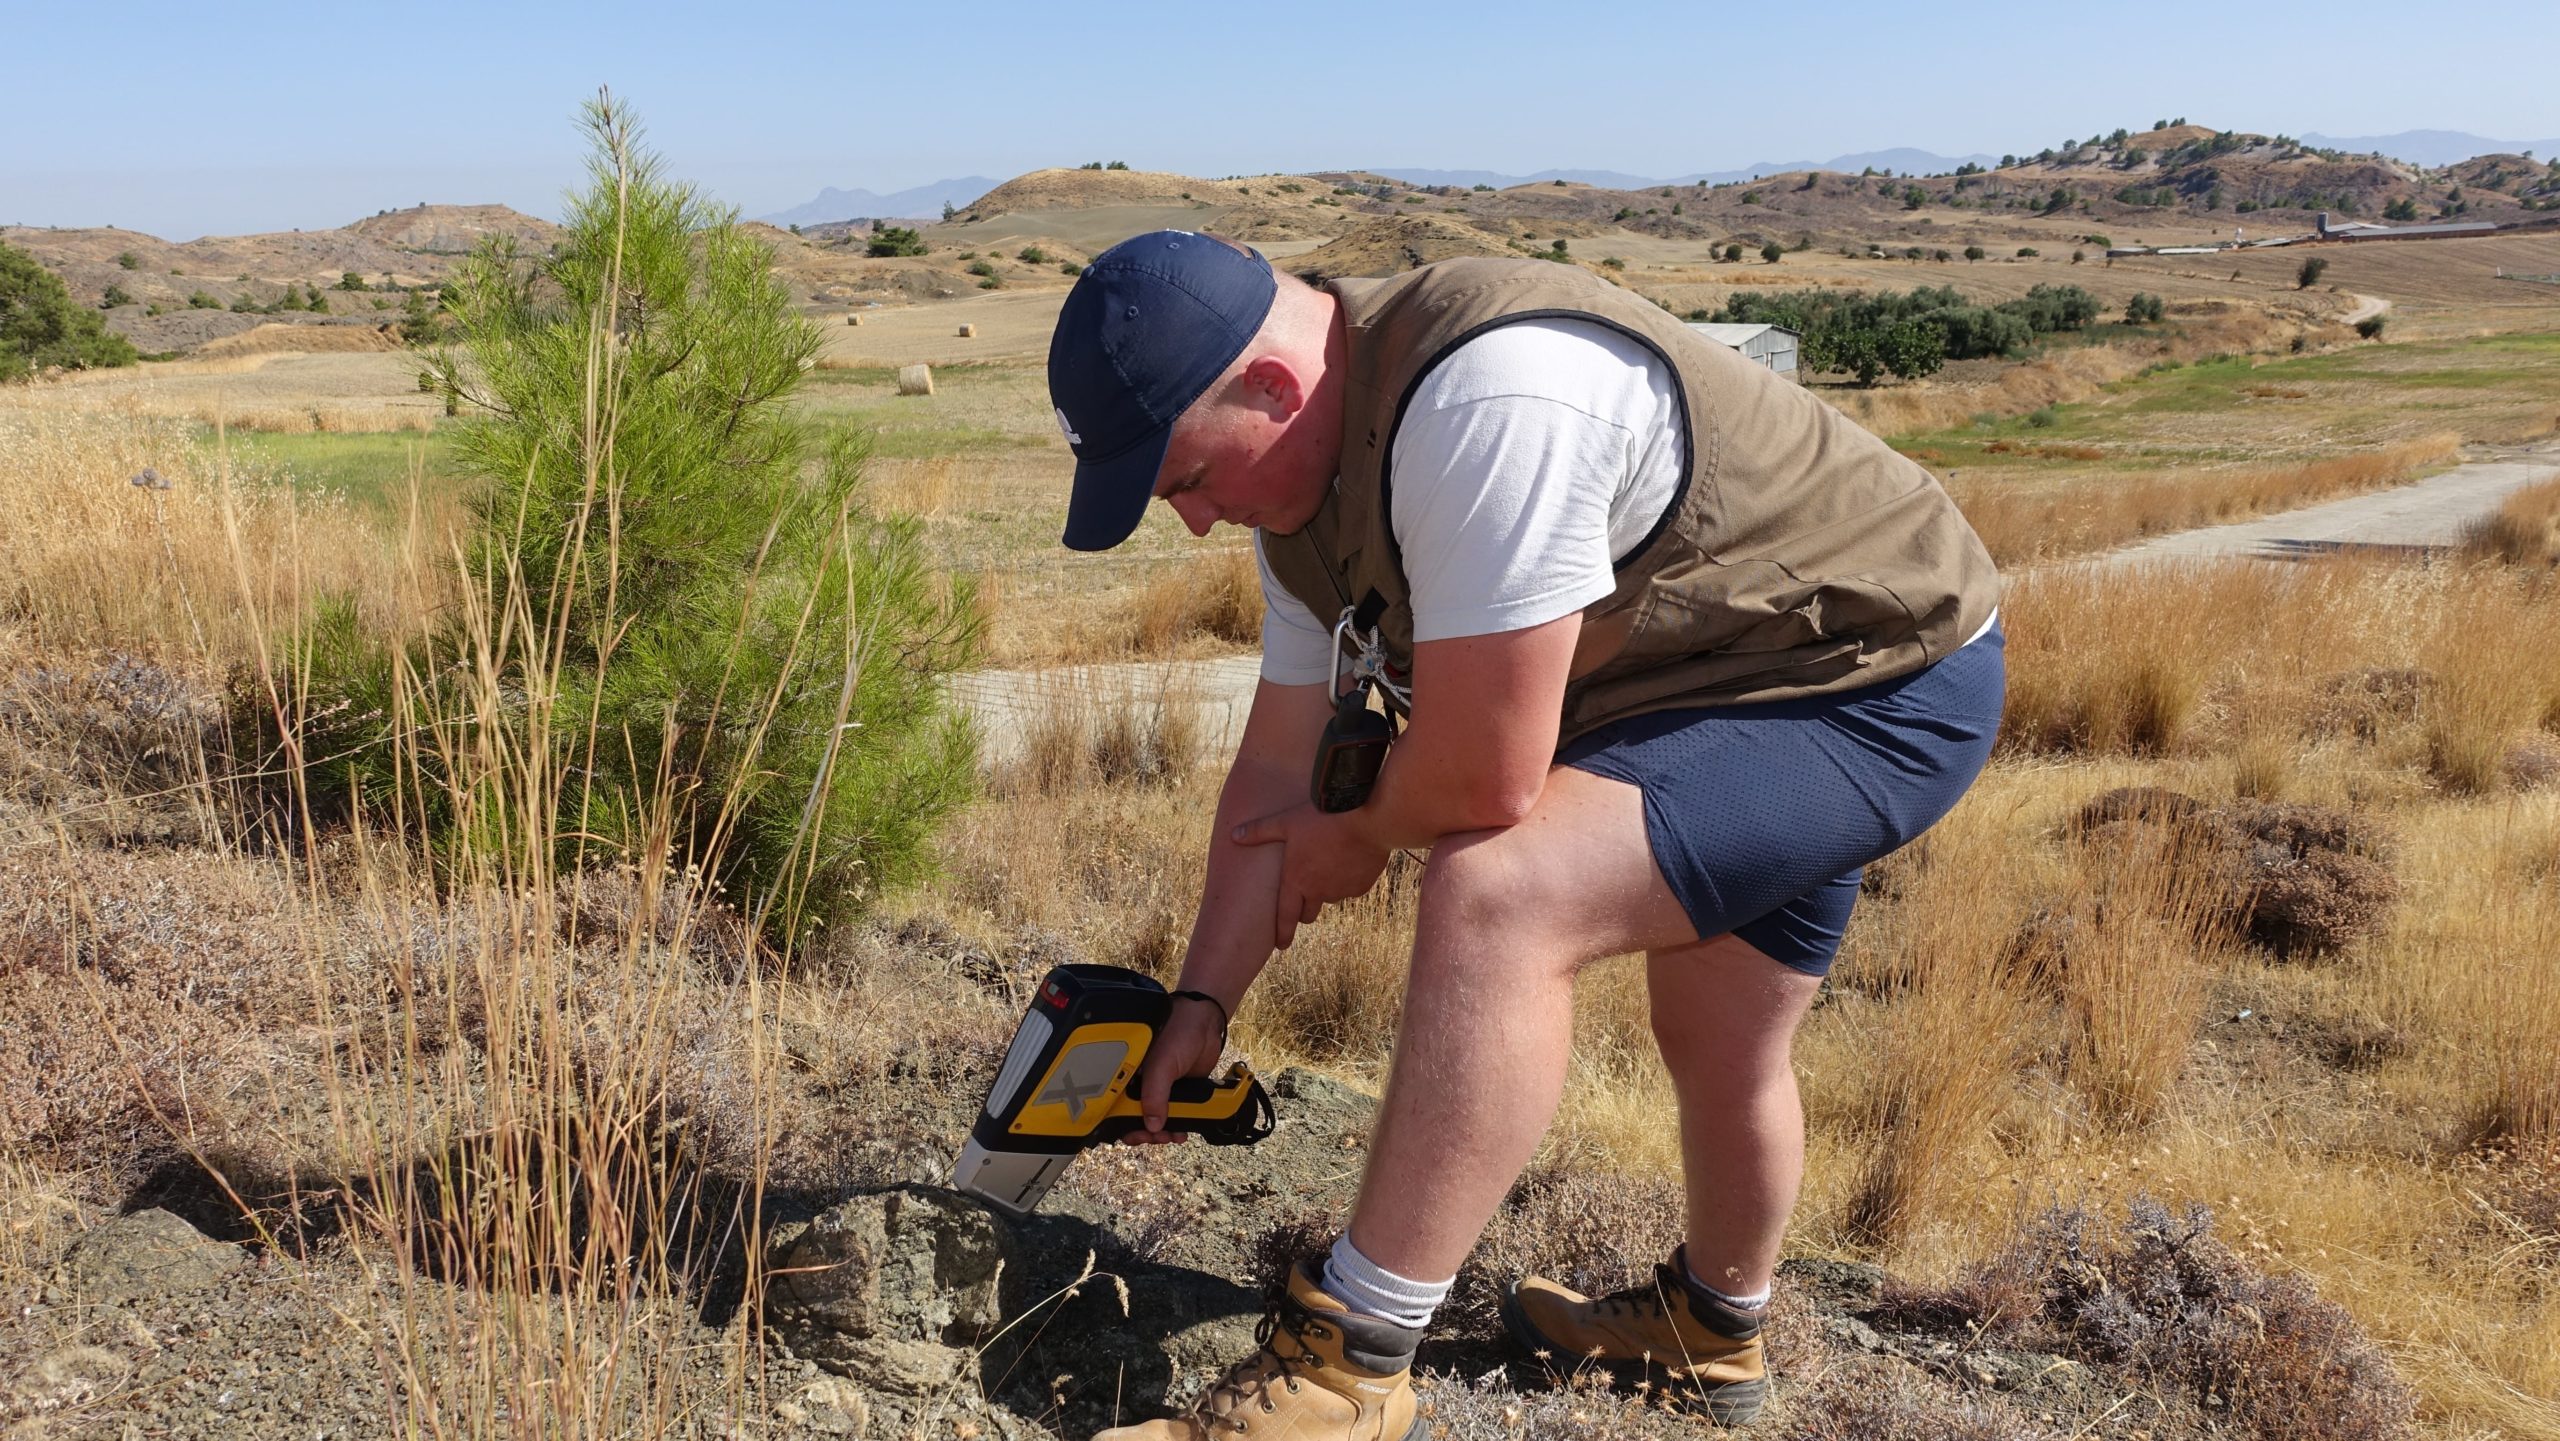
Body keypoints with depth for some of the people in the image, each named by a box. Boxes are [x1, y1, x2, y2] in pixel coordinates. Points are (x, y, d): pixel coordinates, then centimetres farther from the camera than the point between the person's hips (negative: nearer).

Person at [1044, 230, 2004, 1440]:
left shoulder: (1489, 401, -35)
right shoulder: (1303, 475, -2)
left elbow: (1482, 781, -31)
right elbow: (1277, 771, 3)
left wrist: (1359, 841, -9)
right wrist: (1202, 1005, 1)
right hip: (1704, 701, 9)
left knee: (1494, 899, -28)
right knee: (1718, 1054, 23)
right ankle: (1711, 1334, 48)